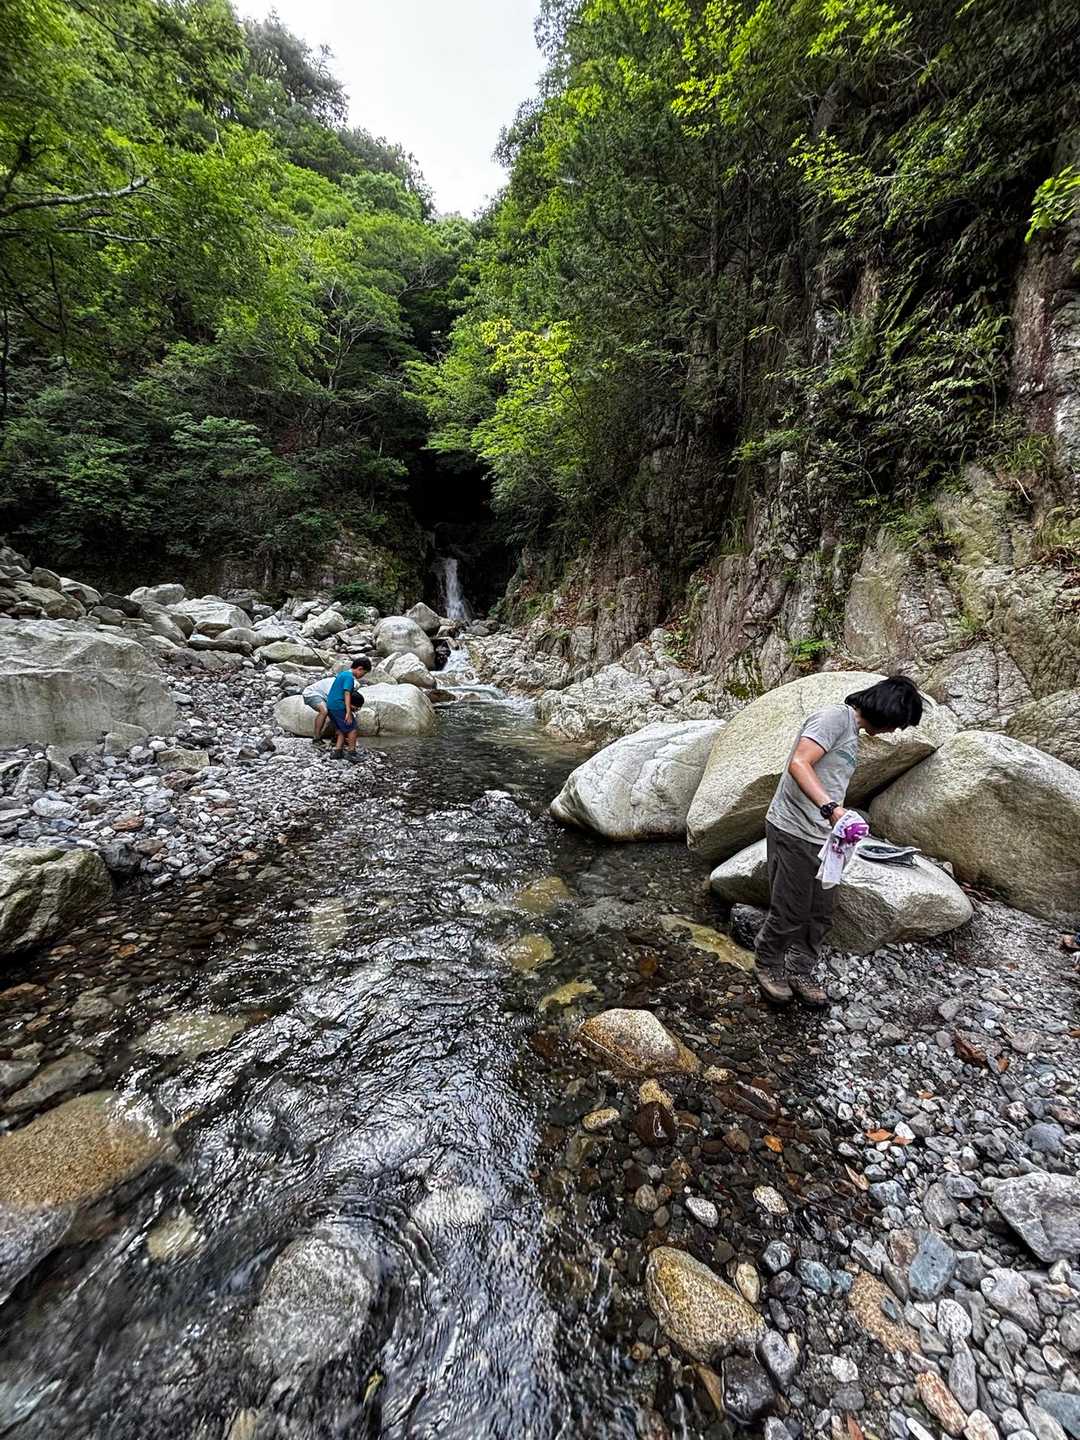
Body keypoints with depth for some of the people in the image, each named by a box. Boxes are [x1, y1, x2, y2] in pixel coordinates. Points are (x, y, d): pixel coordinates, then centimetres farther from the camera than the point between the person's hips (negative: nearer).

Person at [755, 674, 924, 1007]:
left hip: (821, 838, 10)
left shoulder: (852, 732, 18)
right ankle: (767, 964, 25)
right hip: (793, 833, -9)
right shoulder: (834, 717, -13)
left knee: (820, 914, 16)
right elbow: (798, 765, -28)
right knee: (789, 913, 3)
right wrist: (831, 808, -36)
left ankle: (800, 972, 33)